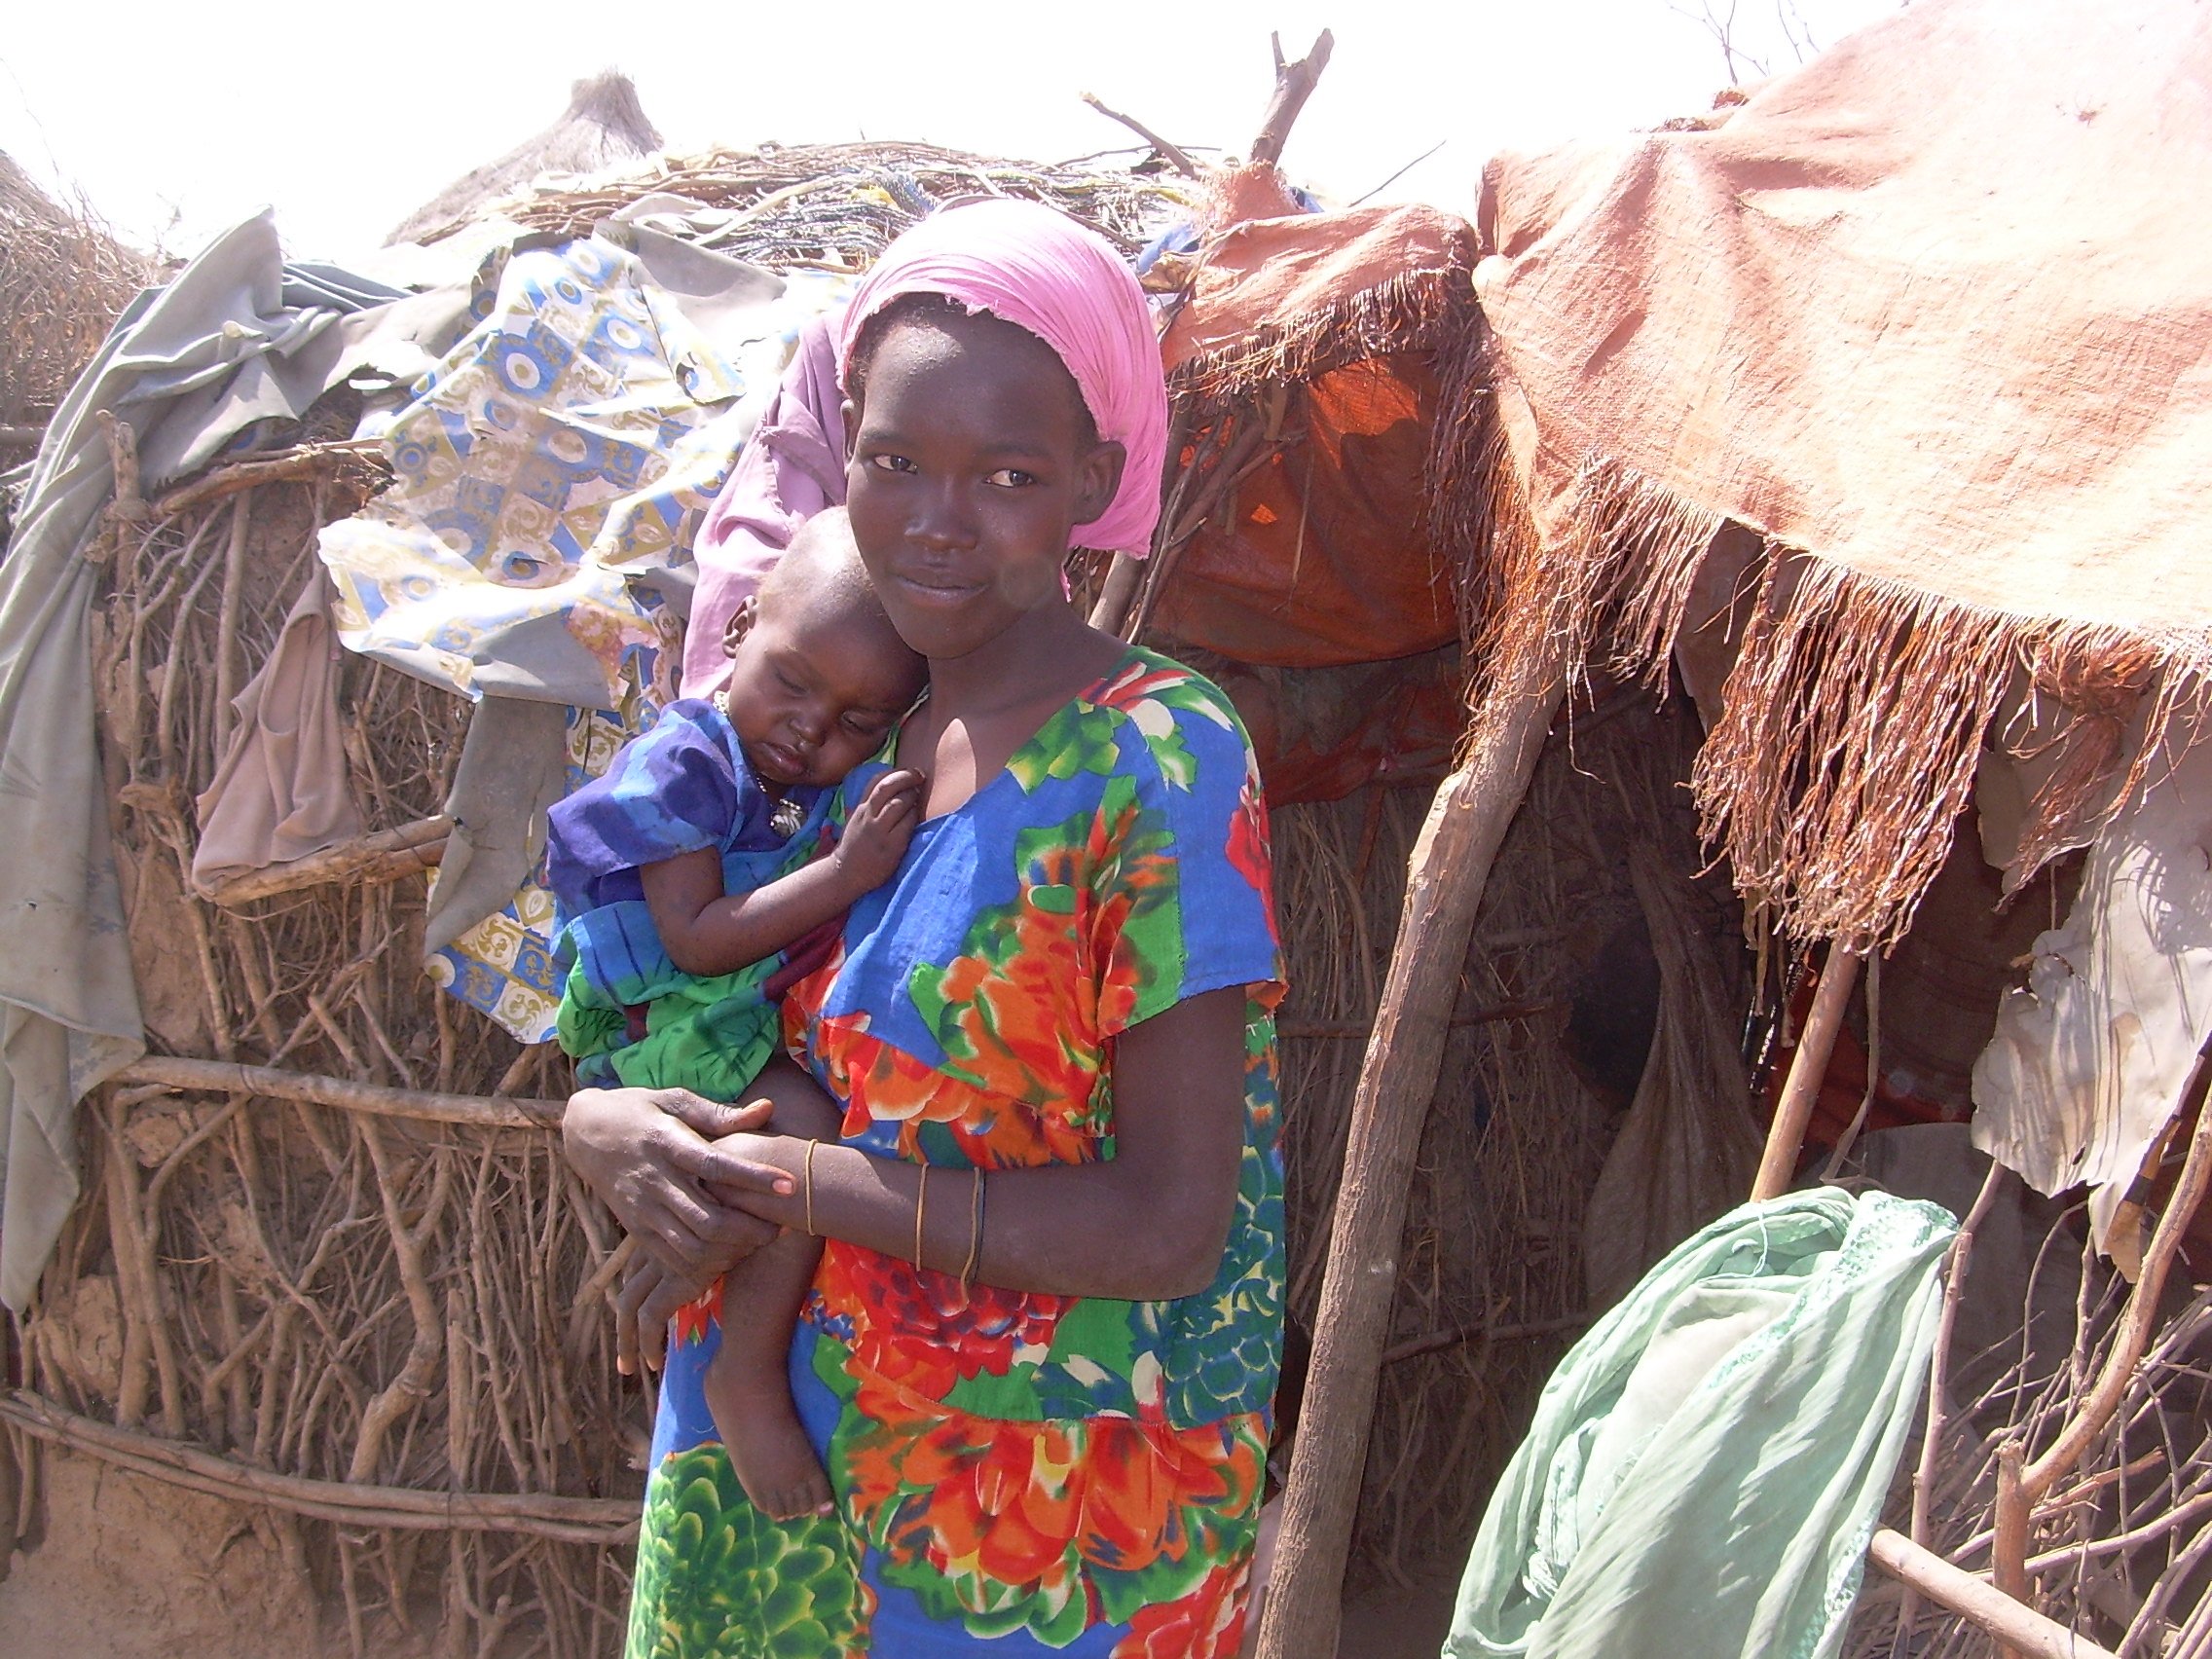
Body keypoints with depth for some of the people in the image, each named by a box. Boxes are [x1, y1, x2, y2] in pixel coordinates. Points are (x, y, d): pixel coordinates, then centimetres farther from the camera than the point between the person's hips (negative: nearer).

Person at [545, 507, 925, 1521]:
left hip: (782, 1026, 8)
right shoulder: (680, 764, -12)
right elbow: (697, 940, -20)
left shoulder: (837, 785, 10)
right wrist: (844, 875, -25)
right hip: (681, 1038, -8)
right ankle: (749, 1376, -13)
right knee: (816, 1141, -29)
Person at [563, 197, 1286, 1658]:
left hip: (1036, 1521, -6)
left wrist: (789, 1181, -19)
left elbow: (1169, 1225, -22)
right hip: (780, 1447, 6)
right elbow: (810, 1068, 9)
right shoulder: (867, 739, 1)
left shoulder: (1156, 757, -19)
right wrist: (609, 1126, -13)